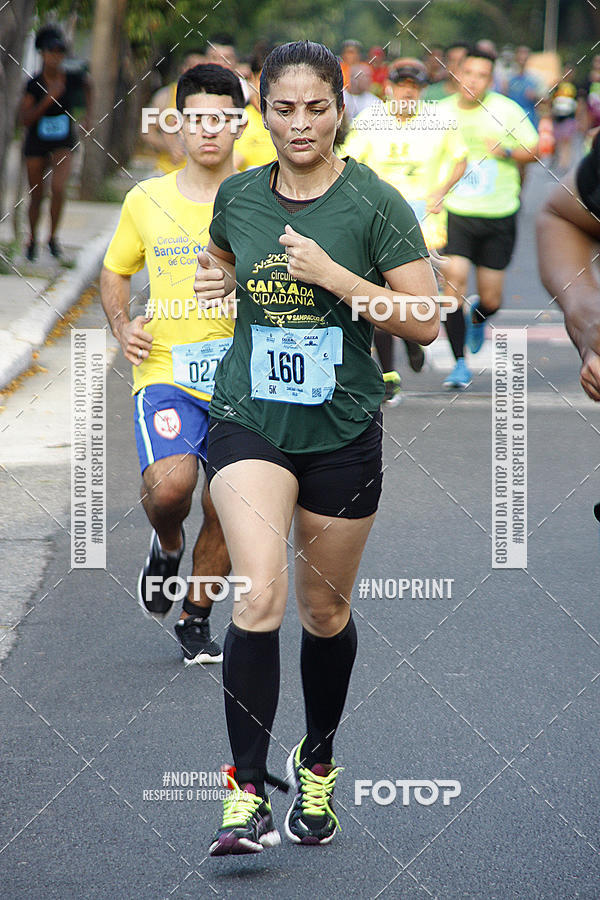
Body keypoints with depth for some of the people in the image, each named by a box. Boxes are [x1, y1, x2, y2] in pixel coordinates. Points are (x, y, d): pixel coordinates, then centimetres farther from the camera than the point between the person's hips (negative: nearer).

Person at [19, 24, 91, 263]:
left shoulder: (73, 79, -12)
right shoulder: (34, 84, -17)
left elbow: (87, 85, 14)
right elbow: (24, 119, -21)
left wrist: (87, 114, 12)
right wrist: (48, 99, -30)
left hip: (63, 144, 0)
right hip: (36, 144, 0)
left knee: (58, 189, -21)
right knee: (36, 196, 11)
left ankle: (53, 238, 0)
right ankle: (32, 241, 35)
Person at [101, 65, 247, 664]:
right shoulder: (147, 201, 4)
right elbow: (115, 272, 19)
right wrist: (122, 325, 1)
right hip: (165, 374, -1)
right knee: (168, 487, -24)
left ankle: (197, 616, 26)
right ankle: (167, 547, 11)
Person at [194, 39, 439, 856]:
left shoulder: (374, 204, -8)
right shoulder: (237, 197, 2)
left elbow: (426, 322, -11)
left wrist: (335, 276, -21)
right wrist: (216, 281, 2)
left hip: (343, 431, -1)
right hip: (250, 422, 1)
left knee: (326, 614, 13)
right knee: (259, 597, -19)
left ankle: (318, 763, 38)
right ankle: (247, 793, -17)